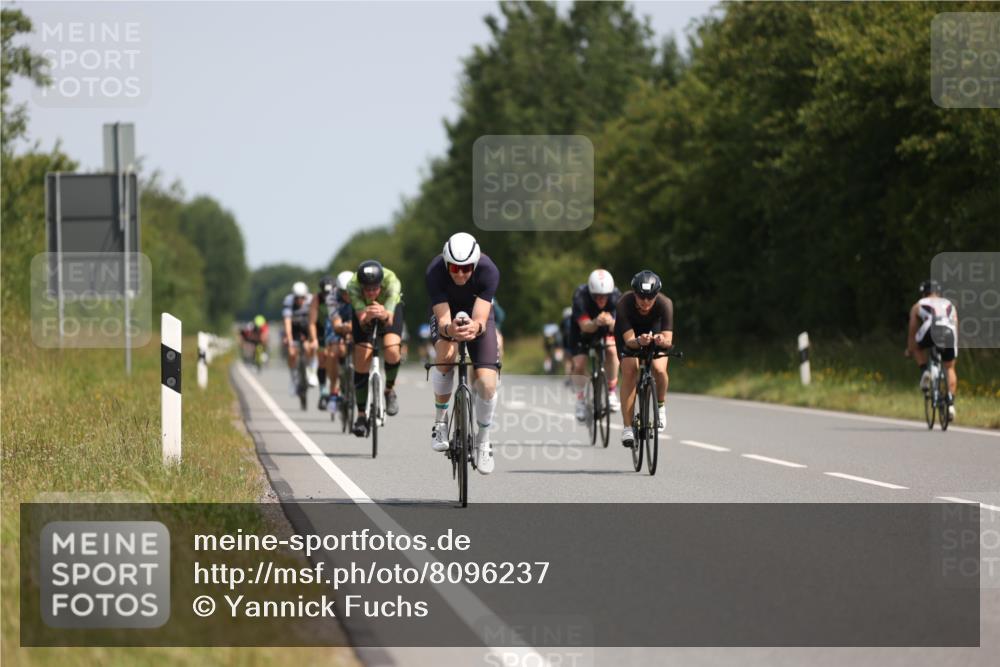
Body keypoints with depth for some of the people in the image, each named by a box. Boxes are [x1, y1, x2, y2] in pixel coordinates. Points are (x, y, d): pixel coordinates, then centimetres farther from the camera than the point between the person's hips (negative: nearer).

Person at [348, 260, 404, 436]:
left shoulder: (392, 282, -39)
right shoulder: (353, 285, -37)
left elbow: (390, 320, -45)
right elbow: (362, 321, -43)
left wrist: (384, 316, -67)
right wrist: (367, 318, -66)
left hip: (389, 308, -1)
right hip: (364, 309, 1)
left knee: (391, 350, -27)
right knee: (361, 362, -9)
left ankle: (389, 390, 2)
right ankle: (361, 415, 3)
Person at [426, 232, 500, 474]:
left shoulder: (488, 271, -33)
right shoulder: (434, 272, -33)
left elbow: (481, 319, -38)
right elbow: (443, 318, -37)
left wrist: (475, 327, -62)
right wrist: (449, 329, -60)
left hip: (478, 318, 1)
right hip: (446, 314, 0)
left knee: (487, 382, -17)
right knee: (446, 355, -34)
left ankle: (483, 439, 9)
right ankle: (440, 419, -12)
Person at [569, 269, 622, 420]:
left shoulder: (615, 296, -30)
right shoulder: (580, 296, -35)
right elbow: (585, 326, -39)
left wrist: (611, 323, -59)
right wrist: (596, 323, -61)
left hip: (605, 330, 1)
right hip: (582, 330, -1)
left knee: (612, 351, -27)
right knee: (579, 365, -15)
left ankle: (612, 392, -8)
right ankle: (581, 399, 11)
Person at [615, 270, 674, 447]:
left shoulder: (665, 304, -35)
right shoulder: (624, 304, -36)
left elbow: (668, 339, -39)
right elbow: (629, 340, -39)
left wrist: (662, 340, -62)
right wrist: (639, 342, -61)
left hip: (655, 331, 0)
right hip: (630, 334, 0)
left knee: (659, 369, -23)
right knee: (629, 371, -21)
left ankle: (660, 405, 9)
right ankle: (627, 427, -17)